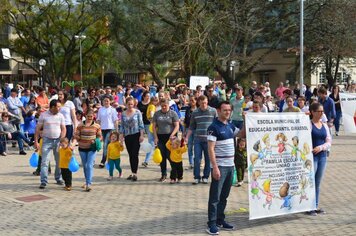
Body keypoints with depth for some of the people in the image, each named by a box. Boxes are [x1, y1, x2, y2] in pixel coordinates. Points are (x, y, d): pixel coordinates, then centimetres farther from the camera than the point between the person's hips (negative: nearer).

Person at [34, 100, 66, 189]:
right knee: (44, 162, -6)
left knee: (59, 161, 9)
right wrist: (36, 141, -7)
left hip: (58, 140, 3)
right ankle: (44, 181, -5)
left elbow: (63, 129, 4)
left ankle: (58, 178, 25)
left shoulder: (60, 116, 4)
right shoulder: (43, 115, -3)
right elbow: (38, 129, -1)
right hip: (47, 140, -3)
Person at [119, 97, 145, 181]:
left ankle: (135, 173, -6)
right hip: (127, 136, 4)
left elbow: (141, 124, -3)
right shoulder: (123, 114, 6)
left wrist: (141, 135, -9)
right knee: (130, 155, 8)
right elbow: (122, 126, 9)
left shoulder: (137, 112, -2)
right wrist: (121, 136, 2)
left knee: (135, 154, -8)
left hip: (136, 135, -4)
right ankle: (132, 173, 16)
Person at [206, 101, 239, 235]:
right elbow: (210, 149, -15)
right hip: (220, 166, -7)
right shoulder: (214, 127, -11)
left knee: (224, 196, 13)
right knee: (215, 196, -3)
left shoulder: (230, 126, 11)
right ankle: (211, 224, 1)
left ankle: (220, 220, 22)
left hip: (230, 165, 7)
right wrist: (215, 167, -21)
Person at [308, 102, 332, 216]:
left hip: (322, 156, 6)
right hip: (311, 156, -6)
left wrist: (320, 147, -8)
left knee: (318, 183, 12)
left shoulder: (325, 126, 11)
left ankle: (316, 205, 20)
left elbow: (329, 142, 8)